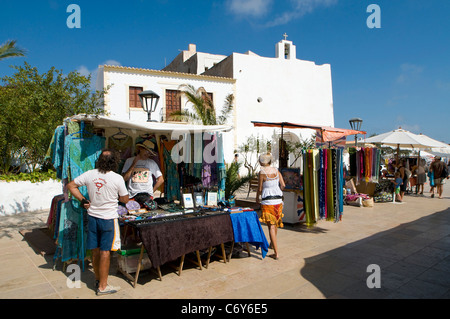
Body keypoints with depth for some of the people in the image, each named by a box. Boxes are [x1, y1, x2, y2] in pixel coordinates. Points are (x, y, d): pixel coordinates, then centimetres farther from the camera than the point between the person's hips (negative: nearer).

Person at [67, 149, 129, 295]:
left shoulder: (89, 174, -3)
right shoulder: (117, 178, -16)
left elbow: (70, 186, 5)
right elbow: (125, 199, -5)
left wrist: (83, 200, 6)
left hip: (92, 216, 5)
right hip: (108, 218, -5)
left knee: (95, 251, 15)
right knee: (105, 252, 4)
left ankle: (98, 280, 32)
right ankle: (102, 286, 13)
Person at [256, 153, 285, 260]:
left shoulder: (262, 172, -11)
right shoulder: (276, 170, 3)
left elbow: (260, 189, -7)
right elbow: (283, 185, 0)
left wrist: (257, 198, 10)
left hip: (267, 202, -5)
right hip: (278, 201, 5)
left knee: (271, 226, -2)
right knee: (275, 223, 24)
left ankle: (276, 253, -3)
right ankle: (272, 244, 44)